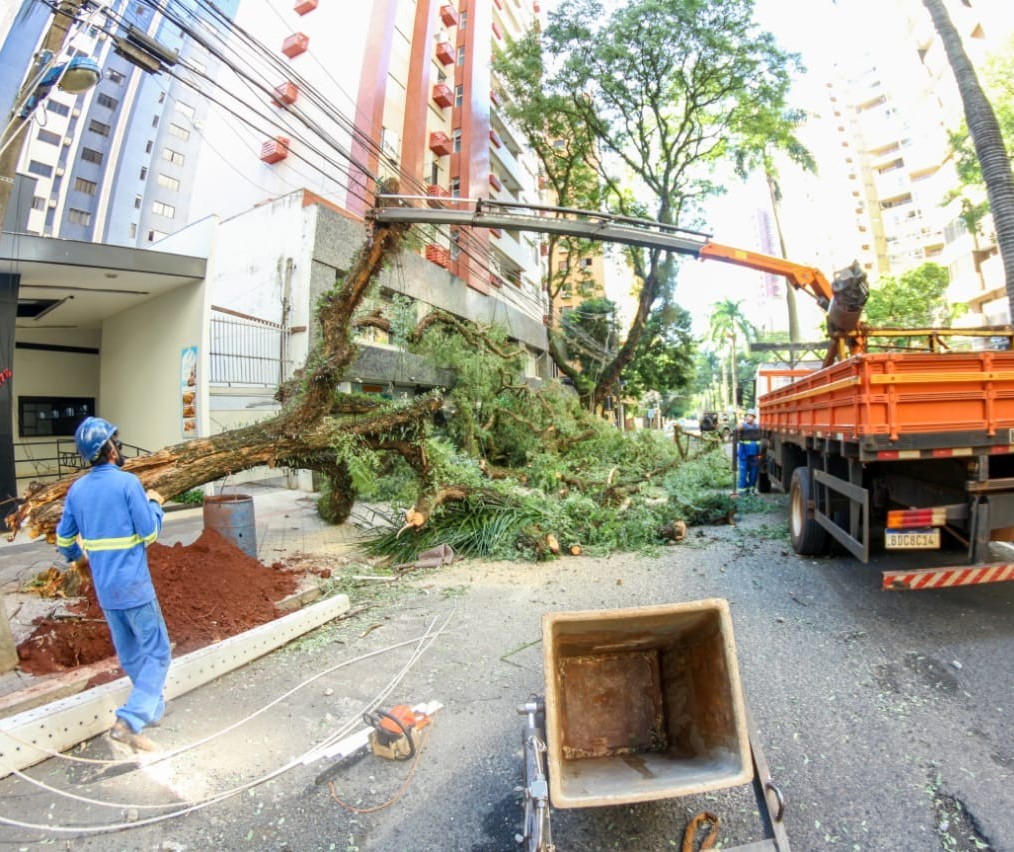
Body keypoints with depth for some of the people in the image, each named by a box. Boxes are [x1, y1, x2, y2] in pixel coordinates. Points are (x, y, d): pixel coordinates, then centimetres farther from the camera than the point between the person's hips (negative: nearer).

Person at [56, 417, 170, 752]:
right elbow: (150, 533, -14)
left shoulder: (77, 489, 3)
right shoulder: (127, 482, -16)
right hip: (134, 585, -7)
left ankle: (153, 707, 35)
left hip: (104, 588, 7)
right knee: (157, 653, 4)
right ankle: (129, 721, -4)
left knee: (130, 654, 20)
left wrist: (76, 557, 33)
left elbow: (64, 539, 12)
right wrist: (155, 504, 2)